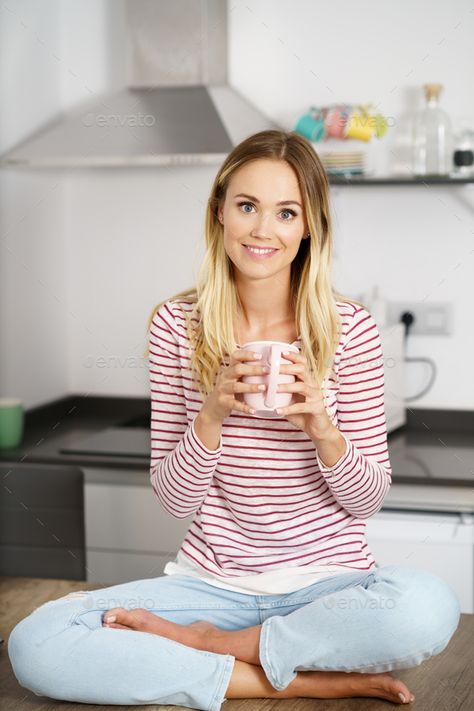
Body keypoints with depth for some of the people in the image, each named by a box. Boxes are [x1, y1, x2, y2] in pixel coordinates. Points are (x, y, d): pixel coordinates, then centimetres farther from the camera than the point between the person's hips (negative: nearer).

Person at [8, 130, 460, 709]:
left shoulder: (348, 328, -3)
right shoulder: (176, 325, -1)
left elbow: (368, 500, 0)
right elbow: (173, 500, -1)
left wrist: (322, 427, -20)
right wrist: (212, 415, -19)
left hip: (328, 582, 0)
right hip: (213, 581, 1)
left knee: (428, 607, -36)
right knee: (35, 644, -22)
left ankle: (205, 644, -12)